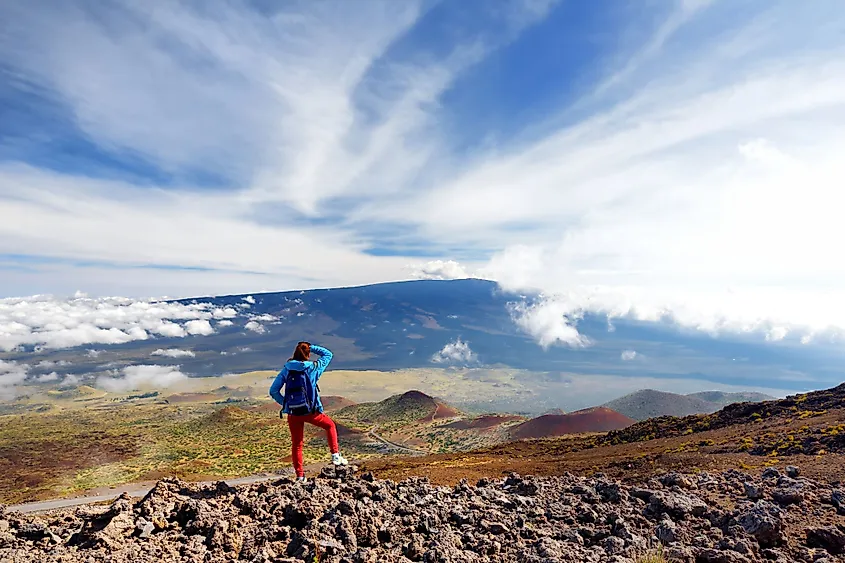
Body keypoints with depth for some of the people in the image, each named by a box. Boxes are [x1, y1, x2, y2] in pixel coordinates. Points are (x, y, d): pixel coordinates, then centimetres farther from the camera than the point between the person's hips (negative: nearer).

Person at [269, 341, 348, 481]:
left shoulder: (286, 370, 1)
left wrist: (285, 403, 12)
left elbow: (273, 391, 0)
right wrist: (311, 347, 13)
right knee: (330, 425, 24)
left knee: (296, 444, 18)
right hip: (311, 411, -2)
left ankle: (300, 475, 23)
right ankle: (335, 455, 17)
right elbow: (328, 354, 14)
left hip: (293, 413, 2)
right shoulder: (314, 367, -4)